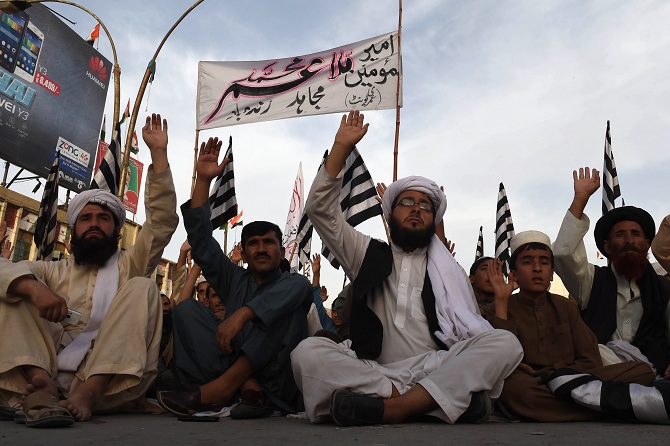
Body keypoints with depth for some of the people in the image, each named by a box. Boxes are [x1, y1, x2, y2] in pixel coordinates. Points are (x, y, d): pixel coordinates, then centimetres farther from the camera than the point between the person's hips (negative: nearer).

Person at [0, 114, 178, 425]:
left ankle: (91, 390, -34)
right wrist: (33, 287, -20)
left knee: (142, 288, -16)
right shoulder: (54, 272, 24)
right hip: (49, 371, 2)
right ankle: (40, 383, -33)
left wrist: (158, 153, 4)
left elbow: (163, 222, 8)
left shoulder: (129, 266, 22)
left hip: (110, 380, -1)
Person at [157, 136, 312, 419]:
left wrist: (242, 314, -36)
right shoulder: (235, 280, 20)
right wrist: (203, 180, 0)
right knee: (186, 308, -8)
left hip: (277, 382, -3)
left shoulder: (291, 283, 9)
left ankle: (223, 386, -30)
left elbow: (300, 286, -18)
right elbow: (201, 243, 9)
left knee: (284, 303, -21)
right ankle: (247, 388, -28)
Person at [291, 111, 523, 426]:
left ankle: (390, 408, -34)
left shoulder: (451, 272, 20)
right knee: (308, 352, -28)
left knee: (505, 343, -24)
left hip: (434, 372, 1)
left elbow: (471, 332, 14)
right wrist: (341, 147, 5)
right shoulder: (368, 254, 19)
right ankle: (439, 400, -30)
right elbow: (320, 210, 10)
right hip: (371, 371, 0)